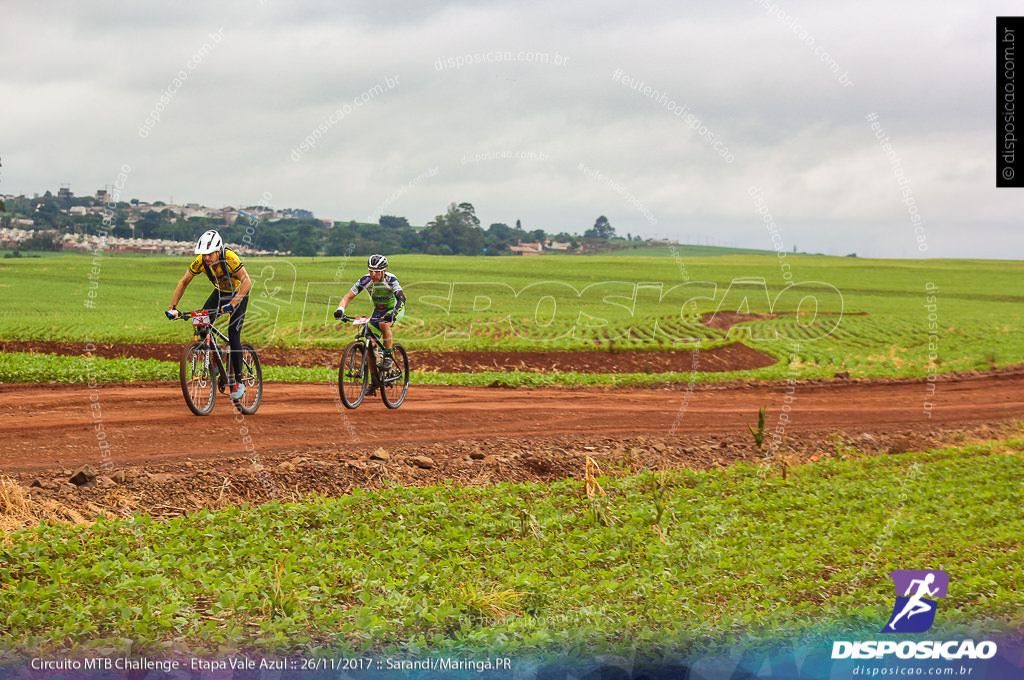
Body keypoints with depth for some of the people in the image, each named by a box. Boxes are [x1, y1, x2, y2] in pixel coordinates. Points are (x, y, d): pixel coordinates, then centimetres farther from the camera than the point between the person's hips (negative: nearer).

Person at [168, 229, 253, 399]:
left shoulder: (230, 258, -36)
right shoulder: (200, 261, -22)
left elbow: (247, 281, -44)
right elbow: (183, 282, -11)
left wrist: (232, 304, -55)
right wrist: (173, 307, -19)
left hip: (238, 294, -5)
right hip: (220, 292, 5)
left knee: (233, 336, -17)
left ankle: (238, 382, -10)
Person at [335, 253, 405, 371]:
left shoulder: (391, 279, -28)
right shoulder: (365, 280, -19)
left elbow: (401, 298, -40)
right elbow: (348, 296, -17)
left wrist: (393, 314, -58)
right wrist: (340, 309, -38)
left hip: (394, 309, -4)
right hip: (378, 310, 4)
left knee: (384, 324, -37)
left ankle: (388, 357, -21)